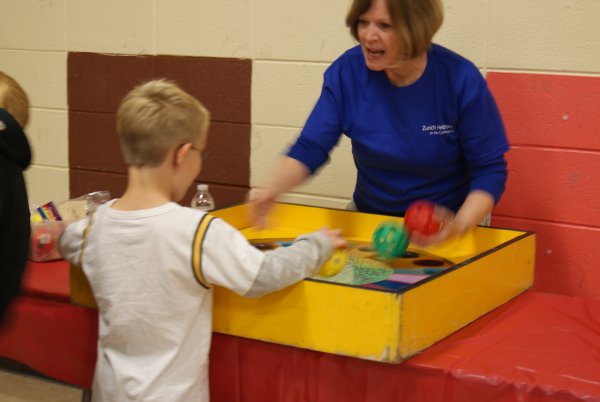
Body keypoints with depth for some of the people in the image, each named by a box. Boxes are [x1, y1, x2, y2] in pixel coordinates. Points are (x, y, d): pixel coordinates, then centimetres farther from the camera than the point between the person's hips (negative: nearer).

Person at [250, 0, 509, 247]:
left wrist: (460, 224, -29)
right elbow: (310, 149, -12)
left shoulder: (462, 81, -18)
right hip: (368, 217, 3)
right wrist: (271, 189, -32)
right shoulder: (347, 72, -11)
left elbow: (489, 170, -12)